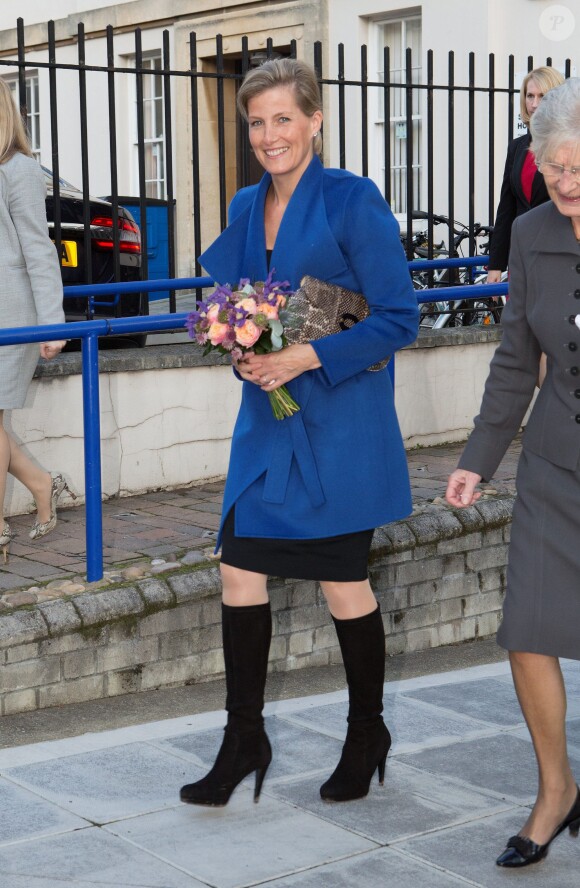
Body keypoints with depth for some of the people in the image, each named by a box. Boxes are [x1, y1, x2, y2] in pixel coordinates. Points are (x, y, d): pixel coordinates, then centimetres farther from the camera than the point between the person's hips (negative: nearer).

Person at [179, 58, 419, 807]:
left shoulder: (352, 201, -12)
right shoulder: (247, 206, 8)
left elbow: (399, 319, -13)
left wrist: (308, 357, -21)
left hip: (339, 427, -6)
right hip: (266, 422, 6)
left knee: (343, 585, 6)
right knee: (240, 571, 5)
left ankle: (367, 734, 27)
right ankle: (243, 739, 19)